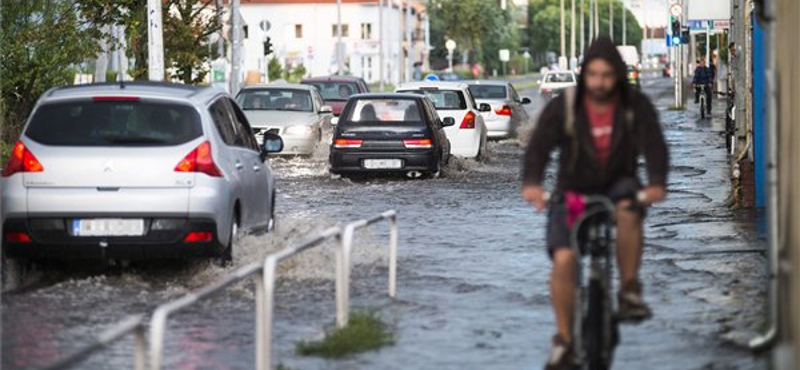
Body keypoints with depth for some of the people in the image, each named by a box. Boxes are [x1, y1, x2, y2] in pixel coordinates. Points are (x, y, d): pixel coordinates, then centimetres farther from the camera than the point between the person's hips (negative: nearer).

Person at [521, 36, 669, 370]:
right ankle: (564, 341, -5)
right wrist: (531, 183, -44)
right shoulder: (563, 108, -12)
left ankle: (629, 290, -20)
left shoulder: (636, 106, -9)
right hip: (573, 192, 0)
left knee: (628, 209, -36)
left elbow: (653, 145, -21)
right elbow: (539, 145, -23)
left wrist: (657, 183, -42)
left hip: (618, 186, 0)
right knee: (563, 259, -19)